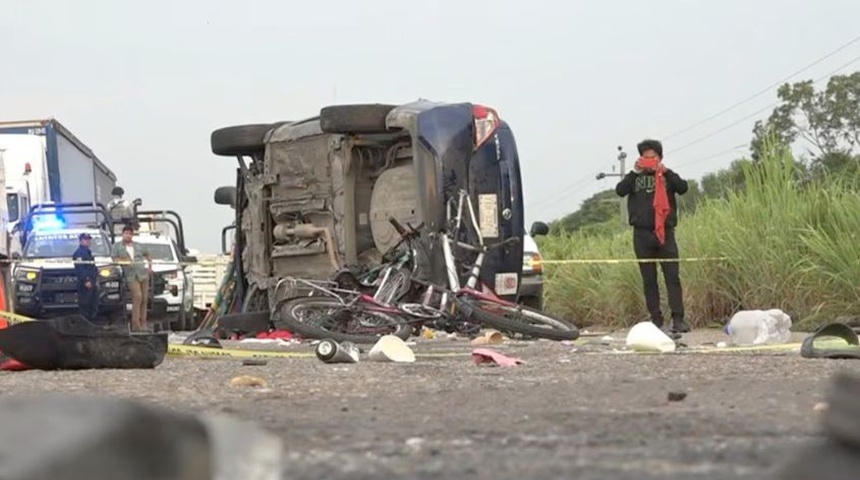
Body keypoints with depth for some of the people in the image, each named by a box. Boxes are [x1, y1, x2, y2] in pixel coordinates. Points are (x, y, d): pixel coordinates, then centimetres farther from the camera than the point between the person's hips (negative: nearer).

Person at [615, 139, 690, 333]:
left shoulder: (667, 176, 9)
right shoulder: (635, 178, 11)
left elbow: (683, 188, -9)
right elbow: (620, 190, -6)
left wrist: (665, 172, -18)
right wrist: (635, 172, -14)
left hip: (665, 232, -1)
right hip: (642, 234, 1)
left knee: (673, 276, -8)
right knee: (649, 279, 4)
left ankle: (678, 319, -11)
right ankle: (656, 320, 7)